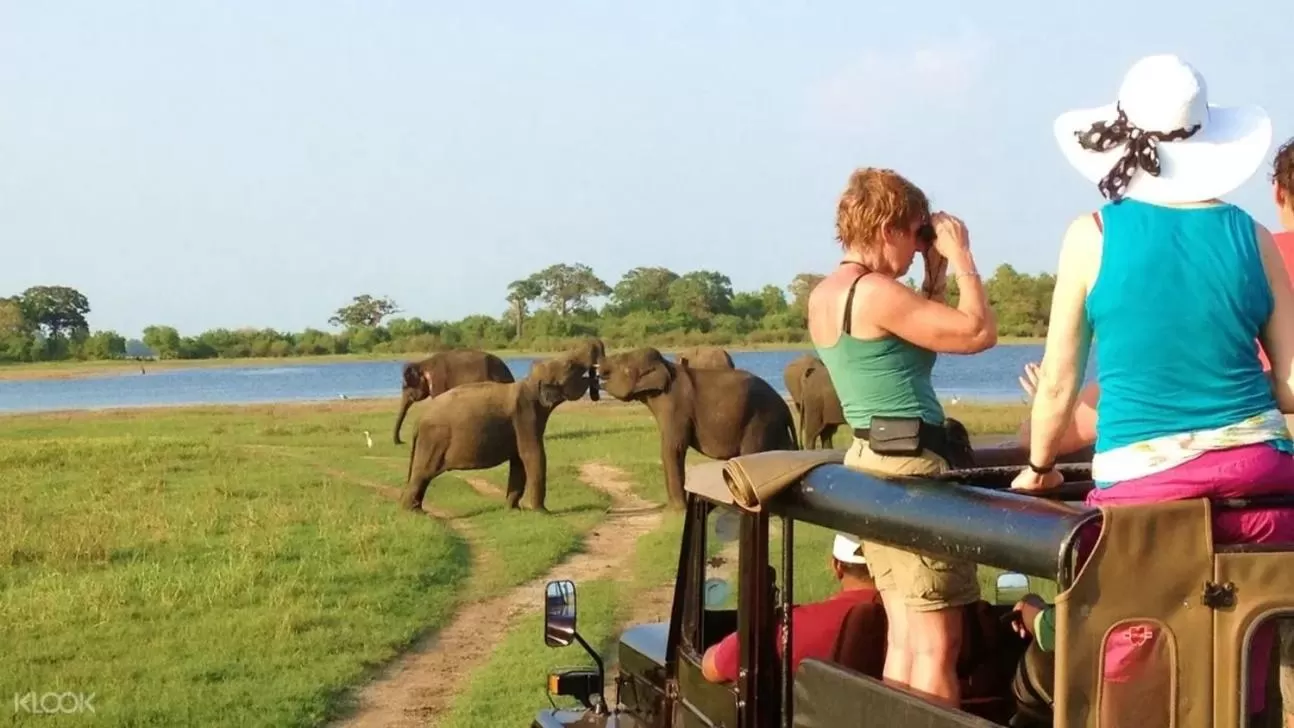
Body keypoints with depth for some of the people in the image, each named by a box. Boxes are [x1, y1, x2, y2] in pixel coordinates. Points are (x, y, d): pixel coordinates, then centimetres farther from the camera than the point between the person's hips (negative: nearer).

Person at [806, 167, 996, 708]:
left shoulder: (825, 296, 13)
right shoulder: (876, 292, -17)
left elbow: (923, 332, 22)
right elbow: (979, 332, -14)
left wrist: (935, 271, 14)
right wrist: (959, 256, -4)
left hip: (869, 462, 10)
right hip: (909, 465, -10)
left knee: (905, 636, 13)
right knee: (937, 642, -7)